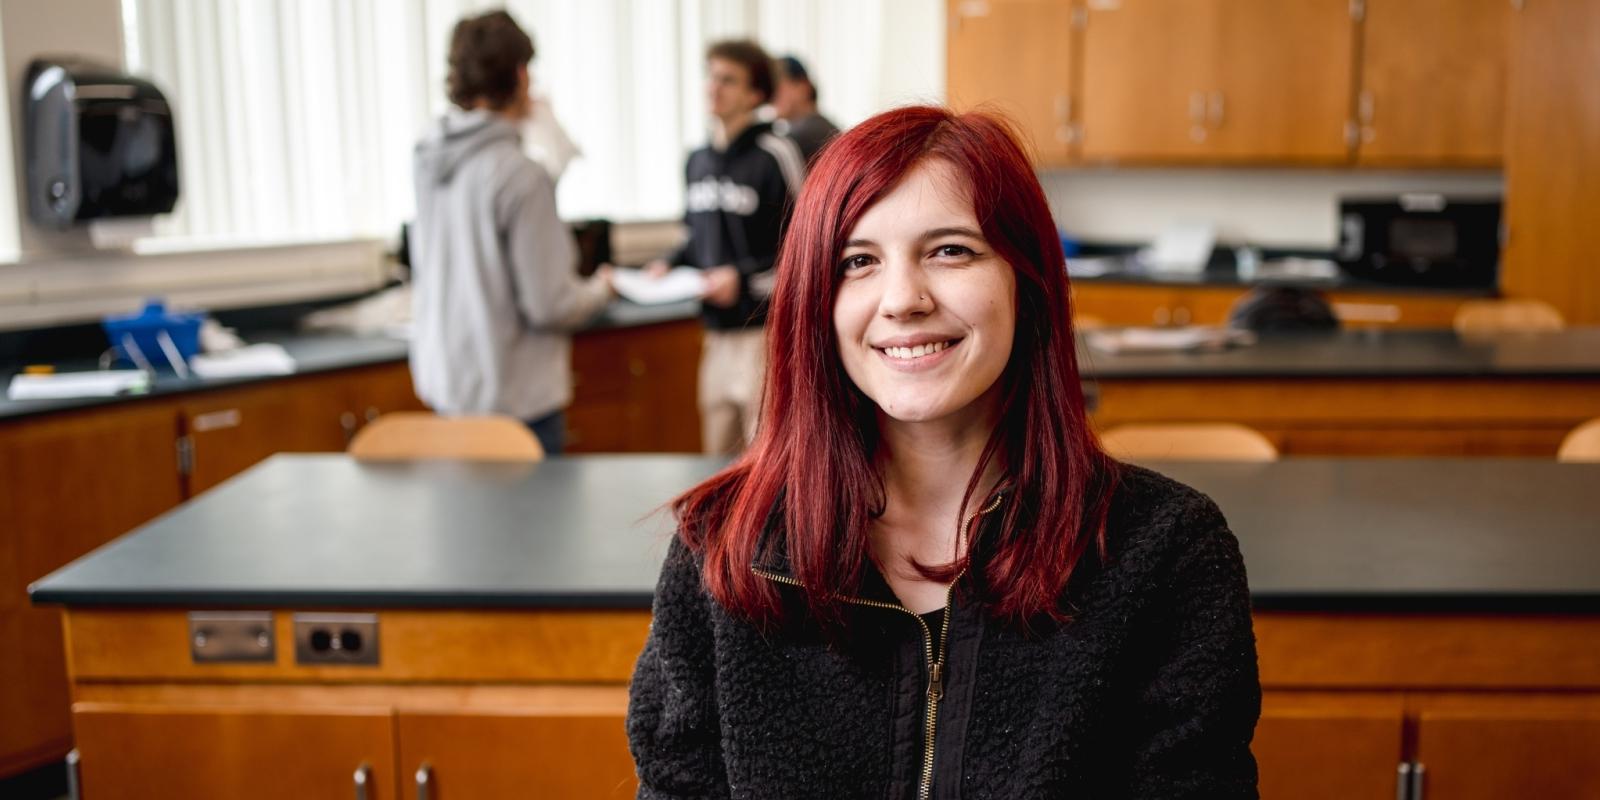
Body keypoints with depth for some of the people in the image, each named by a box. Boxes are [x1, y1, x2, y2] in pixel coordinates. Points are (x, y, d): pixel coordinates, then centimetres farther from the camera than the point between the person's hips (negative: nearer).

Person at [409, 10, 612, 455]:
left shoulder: (430, 162, 1)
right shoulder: (519, 175, -21)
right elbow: (549, 305, -21)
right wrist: (600, 289, 4)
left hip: (446, 385, 8)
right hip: (513, 397, -8)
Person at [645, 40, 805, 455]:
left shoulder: (773, 156, -10)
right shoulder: (697, 160, 14)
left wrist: (744, 277, -18)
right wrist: (670, 262, 7)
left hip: (766, 329, -7)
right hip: (717, 331, 7)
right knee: (720, 463, 11)